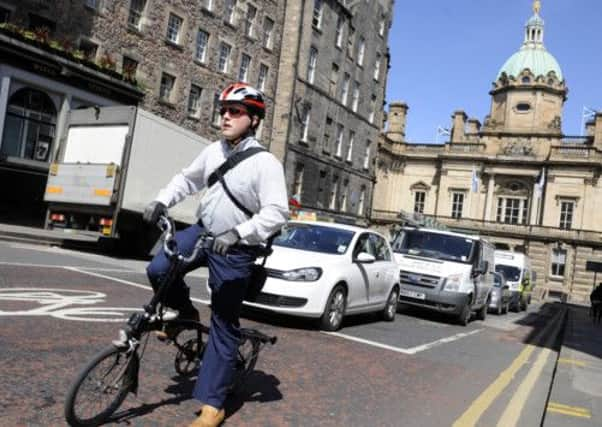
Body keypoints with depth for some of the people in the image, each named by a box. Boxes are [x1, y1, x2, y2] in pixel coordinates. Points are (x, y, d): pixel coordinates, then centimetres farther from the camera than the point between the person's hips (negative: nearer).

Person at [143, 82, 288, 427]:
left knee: (225, 327, 2)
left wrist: (238, 233, -36)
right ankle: (186, 314, 18)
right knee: (158, 270, -15)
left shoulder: (265, 162, -17)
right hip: (202, 231, 6)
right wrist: (162, 201, 2)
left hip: (235, 249, -6)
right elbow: (187, 179, 17)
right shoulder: (214, 151, 3)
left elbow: (277, 211, -25)